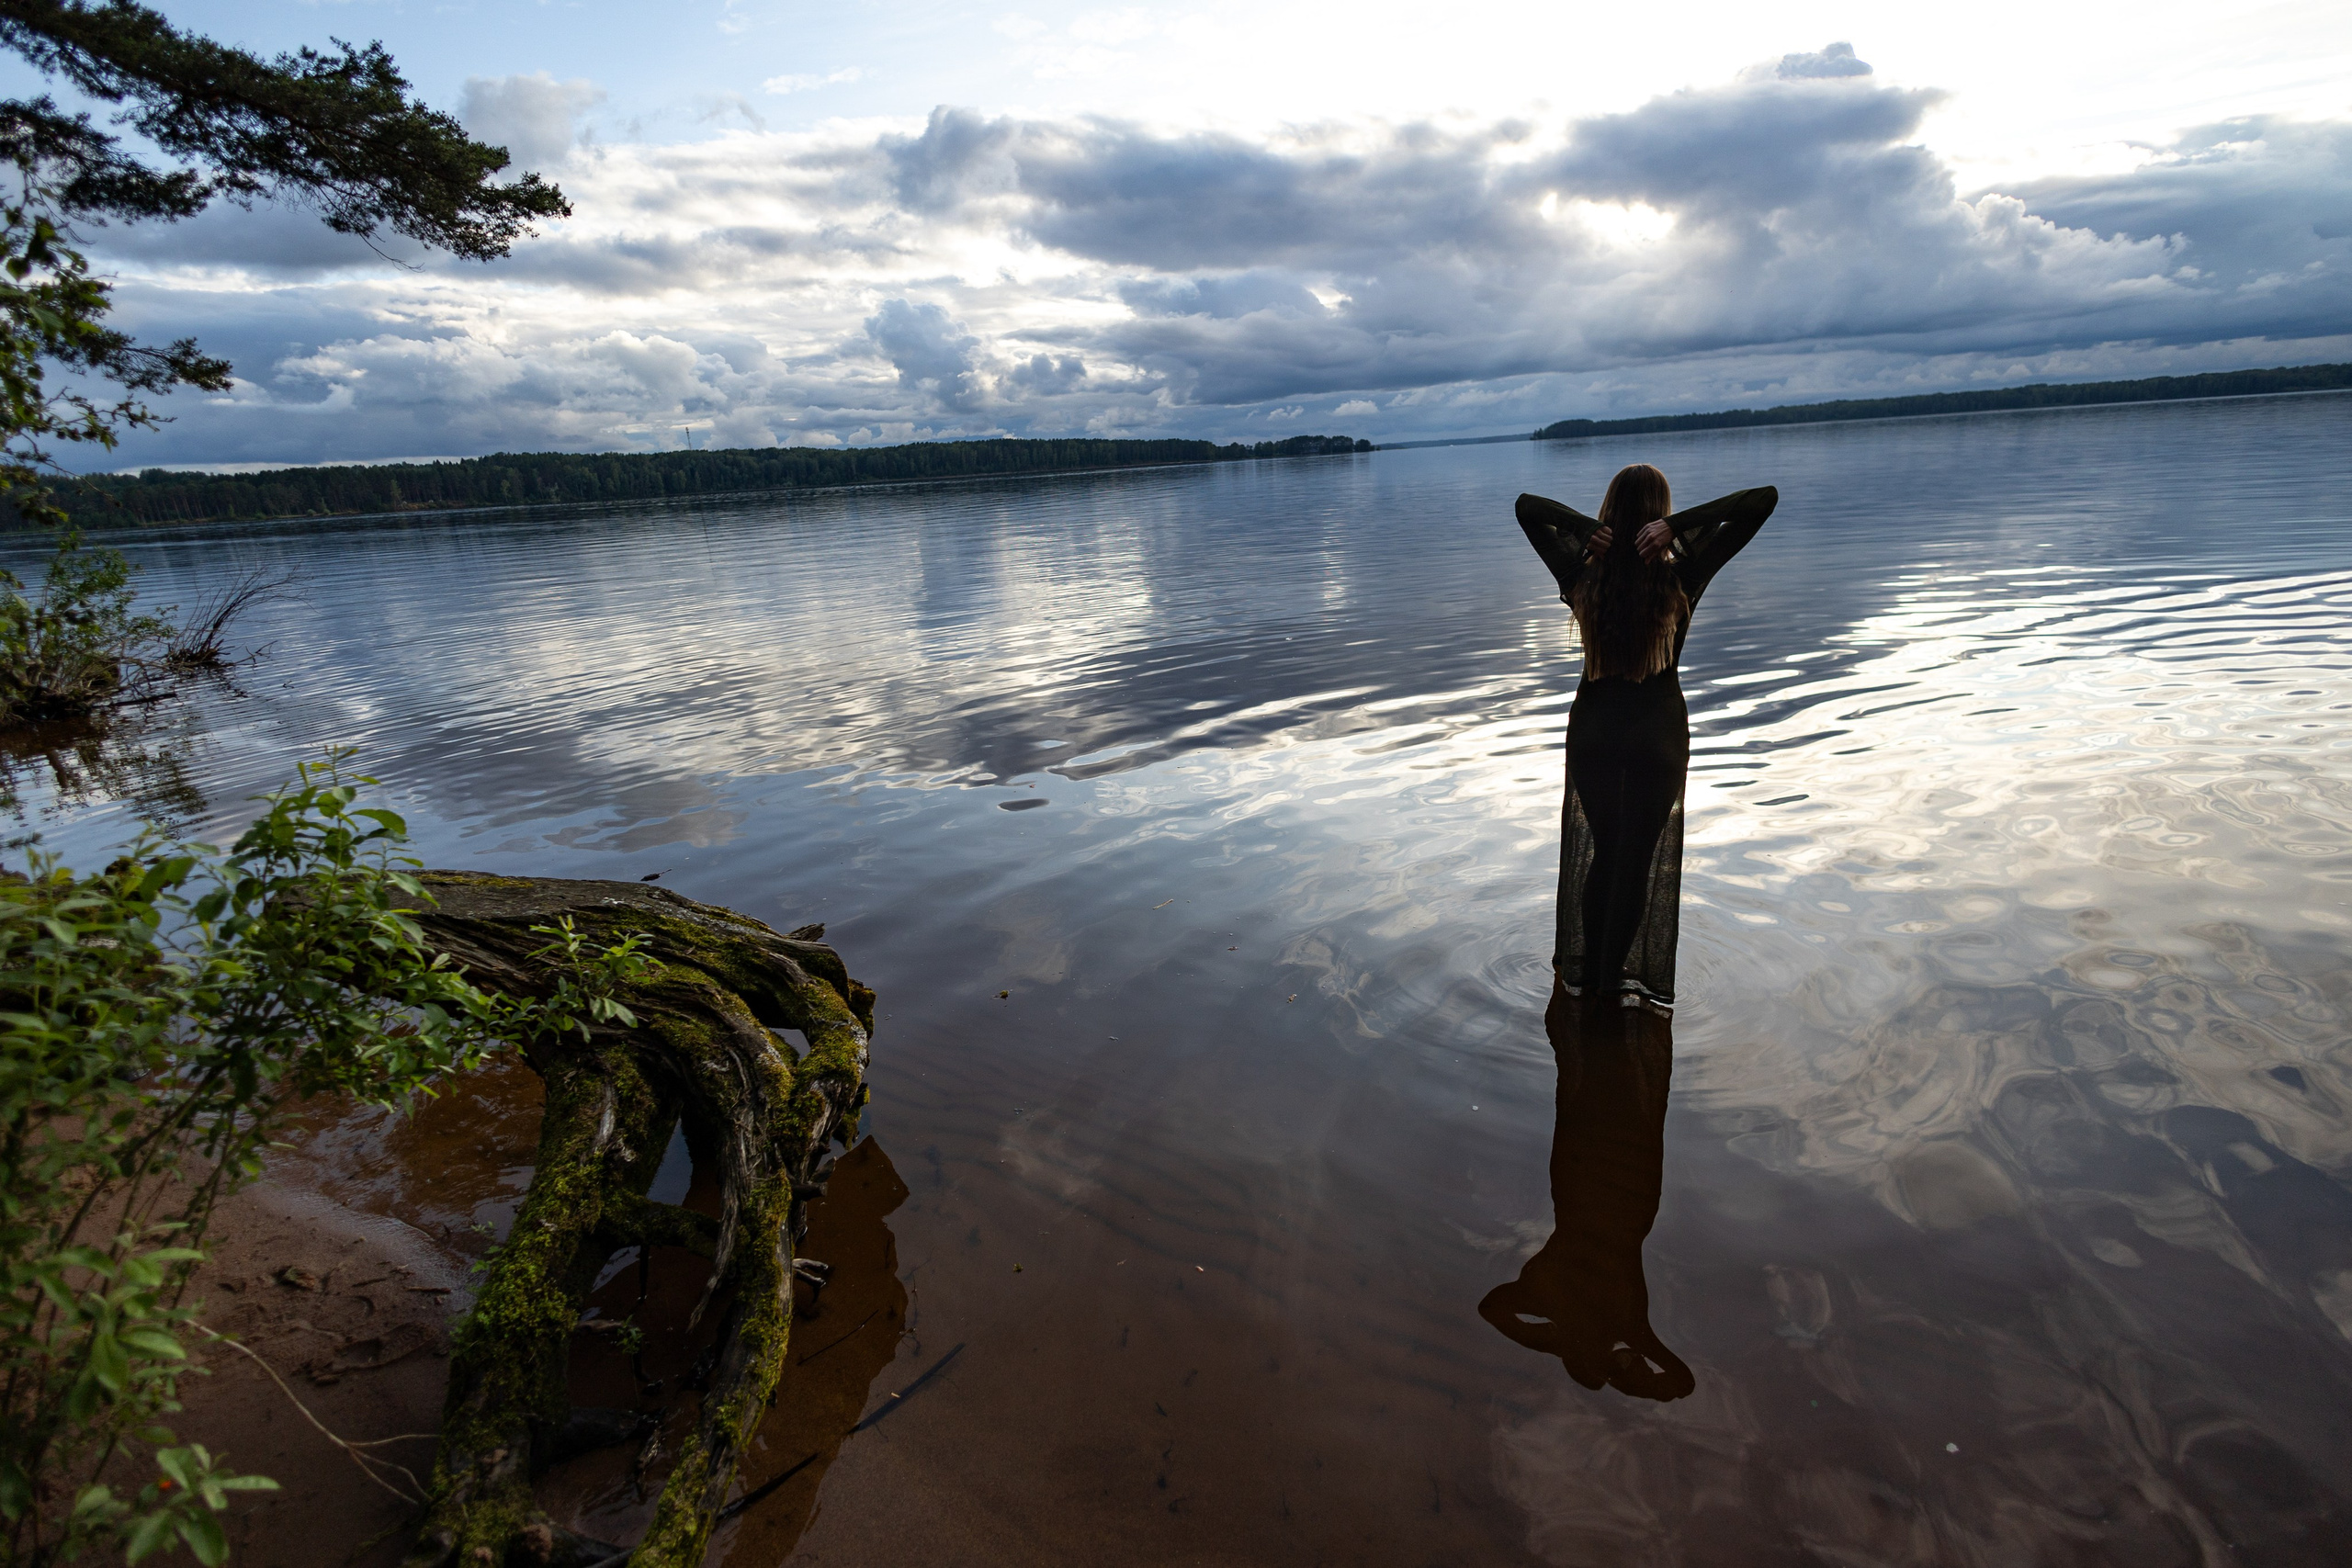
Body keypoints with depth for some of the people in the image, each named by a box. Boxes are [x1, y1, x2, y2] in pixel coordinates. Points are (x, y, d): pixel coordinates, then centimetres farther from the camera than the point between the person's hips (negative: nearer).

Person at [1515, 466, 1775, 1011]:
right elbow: (1765, 498, -14)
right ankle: (1612, 982, 17)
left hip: (1593, 726, 2)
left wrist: (1588, 527, -17)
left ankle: (1586, 972, 26)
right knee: (1639, 857, 9)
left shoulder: (1583, 575, -11)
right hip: (1658, 732, -2)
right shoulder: (1682, 577, -15)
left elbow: (1526, 506, -1)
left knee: (1603, 849, 17)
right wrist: (1675, 524, -24)